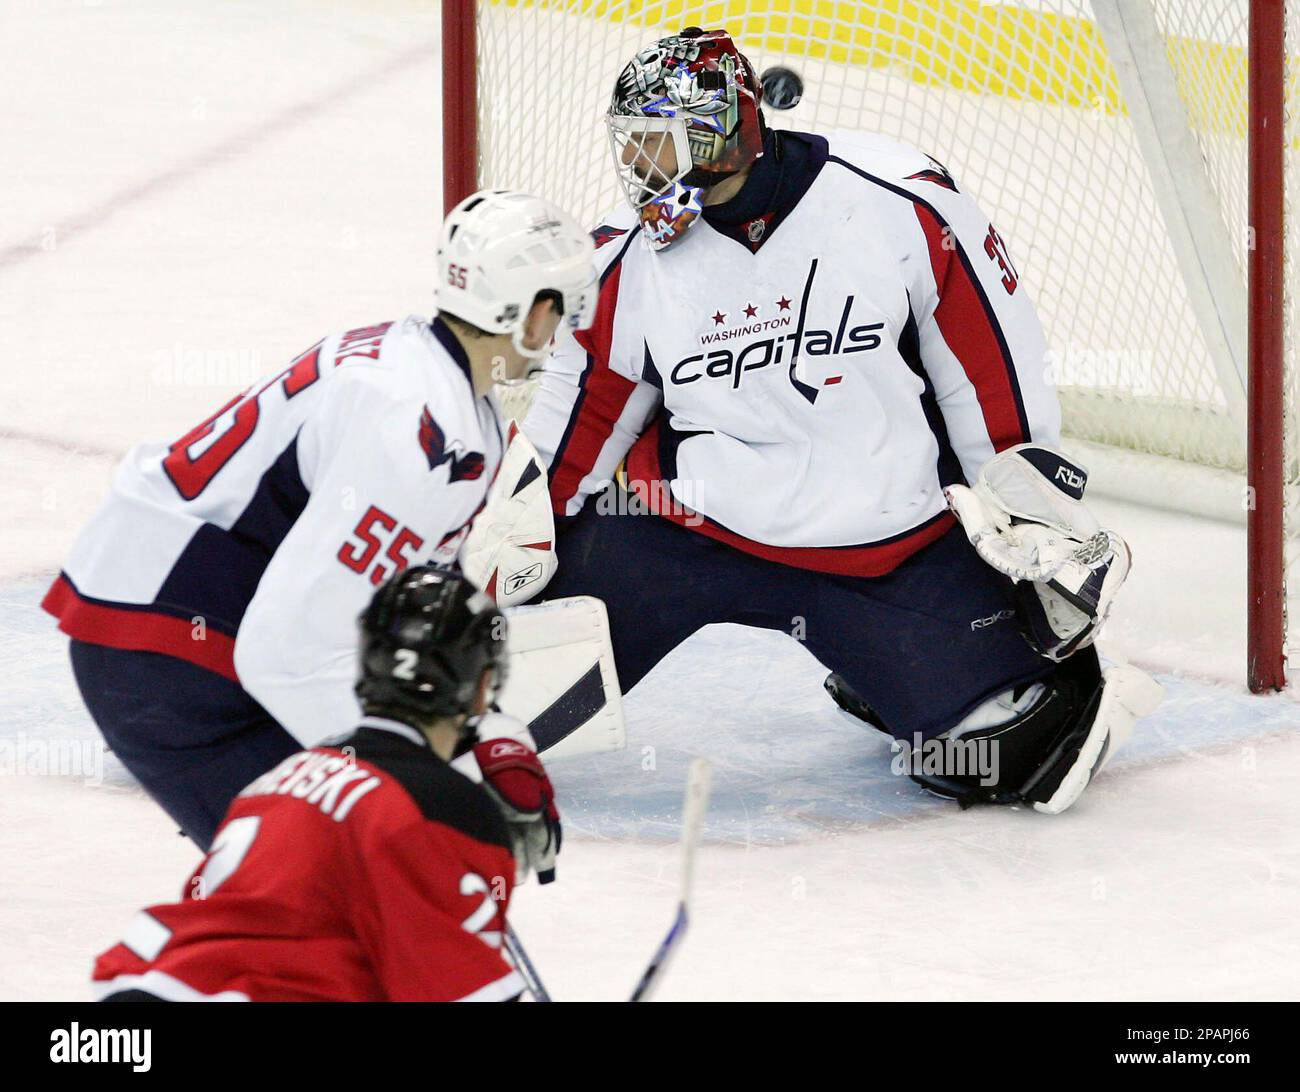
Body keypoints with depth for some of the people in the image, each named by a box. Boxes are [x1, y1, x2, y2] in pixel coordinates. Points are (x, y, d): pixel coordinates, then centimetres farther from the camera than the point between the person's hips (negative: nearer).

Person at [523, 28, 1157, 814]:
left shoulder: (901, 204, -15)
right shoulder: (631, 261, -4)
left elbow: (996, 360, -6)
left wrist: (1034, 506, -3)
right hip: (699, 531, 2)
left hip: (899, 546, -2)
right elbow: (580, 411, 9)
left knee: (1003, 732, -9)